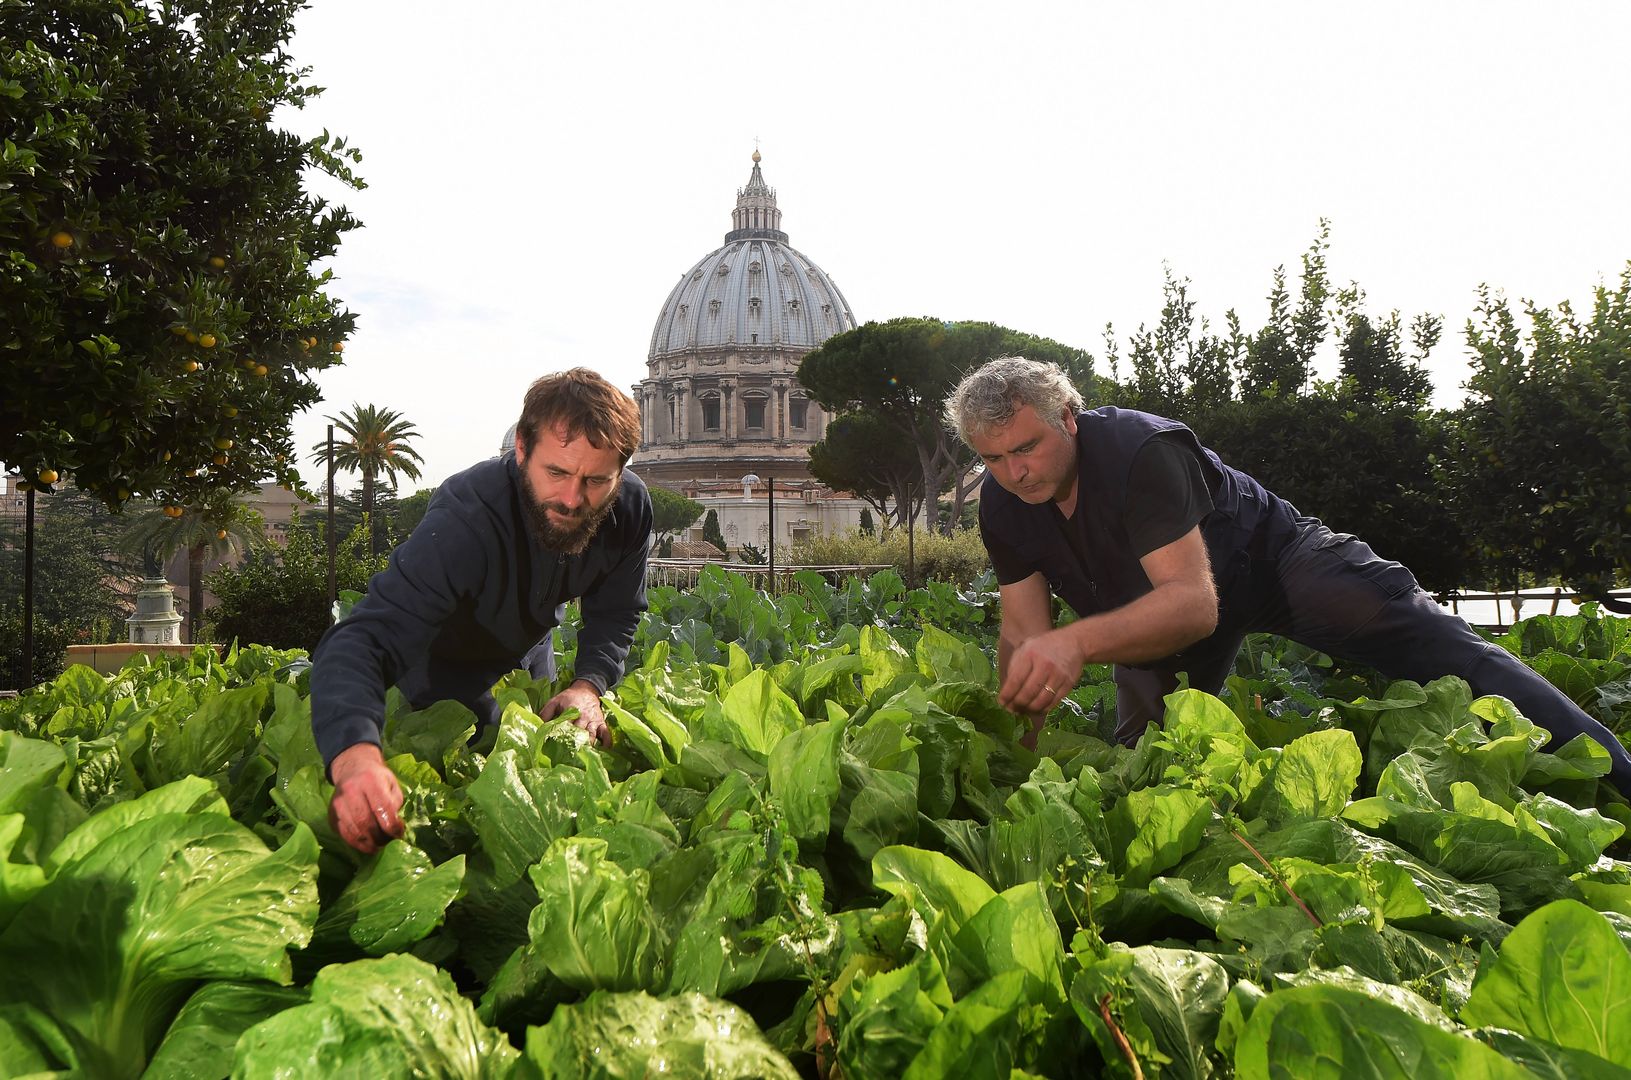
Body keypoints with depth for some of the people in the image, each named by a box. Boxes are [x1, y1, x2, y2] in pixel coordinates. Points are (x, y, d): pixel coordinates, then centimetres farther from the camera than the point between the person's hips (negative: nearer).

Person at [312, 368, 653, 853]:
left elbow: (614, 614, -10)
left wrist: (589, 684, -31)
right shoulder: (464, 518, -46)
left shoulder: (630, 507, -28)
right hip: (445, 657, -4)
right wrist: (355, 752, -76)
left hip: (529, 650, 5)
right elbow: (364, 637, -57)